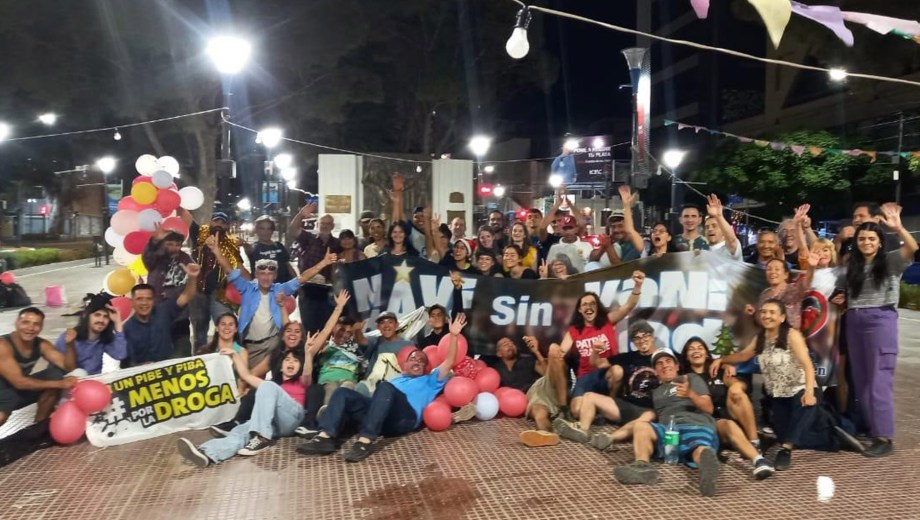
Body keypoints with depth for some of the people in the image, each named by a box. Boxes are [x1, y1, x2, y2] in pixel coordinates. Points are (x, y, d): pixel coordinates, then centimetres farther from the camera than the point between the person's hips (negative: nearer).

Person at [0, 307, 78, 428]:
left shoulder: (42, 345, -6)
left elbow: (68, 367, -10)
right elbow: (19, 382, -29)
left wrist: (70, 344, -29)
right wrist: (60, 383, -33)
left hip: (22, 389, 7)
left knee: (56, 375, -12)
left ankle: (40, 425, 3)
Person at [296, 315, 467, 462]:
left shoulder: (429, 380, 31)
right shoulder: (395, 381, 41)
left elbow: (448, 362, 16)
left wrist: (453, 335, 5)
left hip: (405, 418, -5)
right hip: (382, 417, 5)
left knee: (386, 387, -33)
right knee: (343, 393, -12)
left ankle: (366, 440, -45)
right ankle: (326, 437, -32)